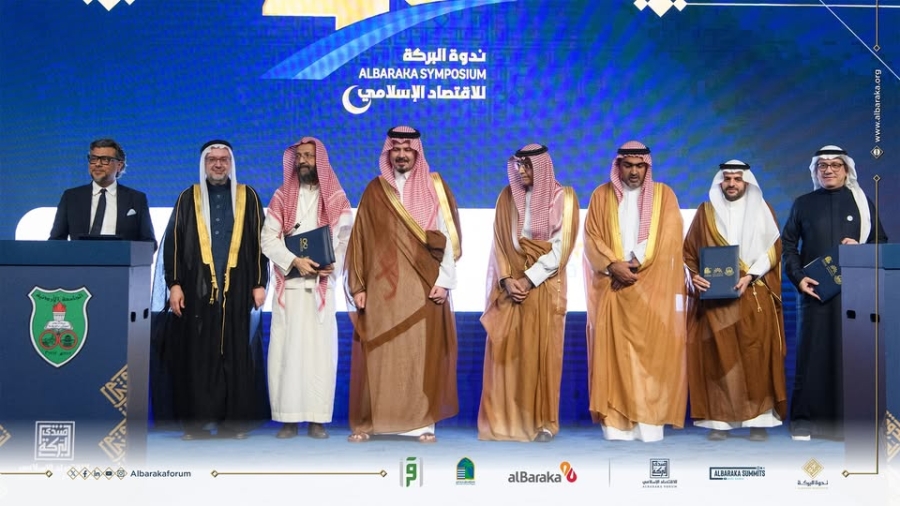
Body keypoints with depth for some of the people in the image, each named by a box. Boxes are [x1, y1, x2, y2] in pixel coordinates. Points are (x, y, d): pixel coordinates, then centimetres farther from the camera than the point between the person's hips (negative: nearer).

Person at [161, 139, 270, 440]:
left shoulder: (248, 197, 11)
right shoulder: (189, 198, 11)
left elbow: (259, 242, 8)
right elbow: (173, 242, 7)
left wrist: (259, 283, 0)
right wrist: (174, 284, -2)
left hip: (237, 288, 0)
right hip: (197, 288, 0)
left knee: (237, 355, -1)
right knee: (197, 356, -1)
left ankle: (234, 421, 4)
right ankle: (197, 421, 3)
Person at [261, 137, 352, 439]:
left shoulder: (336, 198, 9)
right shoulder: (281, 197, 11)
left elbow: (348, 239, 3)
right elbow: (268, 239, 2)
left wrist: (333, 264, -15)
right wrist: (295, 261, -13)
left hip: (322, 284, -1)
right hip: (288, 283, 1)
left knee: (321, 348, -4)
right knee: (285, 348, -3)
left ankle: (317, 418, 0)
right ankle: (288, 418, 0)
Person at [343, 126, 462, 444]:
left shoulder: (435, 187, 6)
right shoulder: (374, 191, 9)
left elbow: (448, 236, 1)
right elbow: (359, 239, 7)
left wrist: (443, 280, -7)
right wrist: (358, 285, 0)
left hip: (423, 287, -1)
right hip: (381, 287, 1)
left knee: (422, 354, -1)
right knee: (378, 355, 0)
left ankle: (423, 421, 5)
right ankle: (368, 421, 7)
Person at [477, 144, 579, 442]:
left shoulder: (562, 198, -1)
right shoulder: (507, 197, 8)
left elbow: (561, 247, -8)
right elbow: (499, 243, 5)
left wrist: (529, 279, -13)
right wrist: (507, 279, -9)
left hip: (545, 286, -2)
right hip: (510, 284, 3)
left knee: (542, 352, -1)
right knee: (506, 351, -1)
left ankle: (542, 421, 7)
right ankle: (506, 419, 5)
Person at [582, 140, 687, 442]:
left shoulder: (664, 195, 9)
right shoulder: (602, 195, 12)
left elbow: (668, 238, -2)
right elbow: (591, 237, 4)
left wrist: (636, 264, -11)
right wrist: (613, 265, -12)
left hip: (652, 288, -1)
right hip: (613, 285, 1)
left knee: (652, 350, -6)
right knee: (613, 350, -4)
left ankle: (648, 420, -4)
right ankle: (616, 421, -3)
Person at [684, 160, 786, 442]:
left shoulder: (762, 210, 10)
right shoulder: (706, 211, 11)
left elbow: (773, 249, 1)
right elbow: (689, 251, 8)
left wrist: (750, 276, -13)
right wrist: (694, 275, -12)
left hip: (754, 297, 0)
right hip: (714, 296, 0)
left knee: (755, 357, -3)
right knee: (718, 357, -4)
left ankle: (759, 419, 1)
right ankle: (719, 419, -1)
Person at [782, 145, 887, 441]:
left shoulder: (862, 202, 10)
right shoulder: (803, 203, 10)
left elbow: (881, 242, 11)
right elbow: (788, 244, 8)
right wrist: (798, 278, -6)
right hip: (815, 289, 0)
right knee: (812, 352, -3)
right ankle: (804, 419, 1)